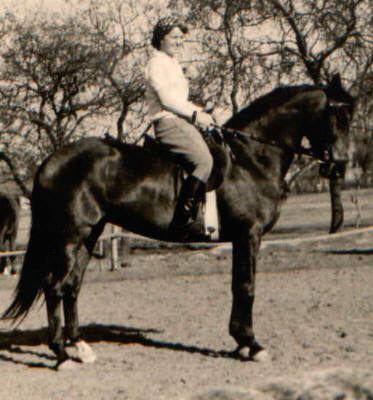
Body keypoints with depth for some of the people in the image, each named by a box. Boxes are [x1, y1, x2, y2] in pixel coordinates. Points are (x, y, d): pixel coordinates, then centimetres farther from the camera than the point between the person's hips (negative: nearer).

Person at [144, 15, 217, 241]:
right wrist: (195, 115, -14)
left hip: (181, 122, 11)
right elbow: (167, 98, -15)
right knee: (204, 161, -25)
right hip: (169, 123, -11)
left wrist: (201, 113, 14)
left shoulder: (172, 64, 26)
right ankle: (181, 223, -27)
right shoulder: (158, 63, -5)